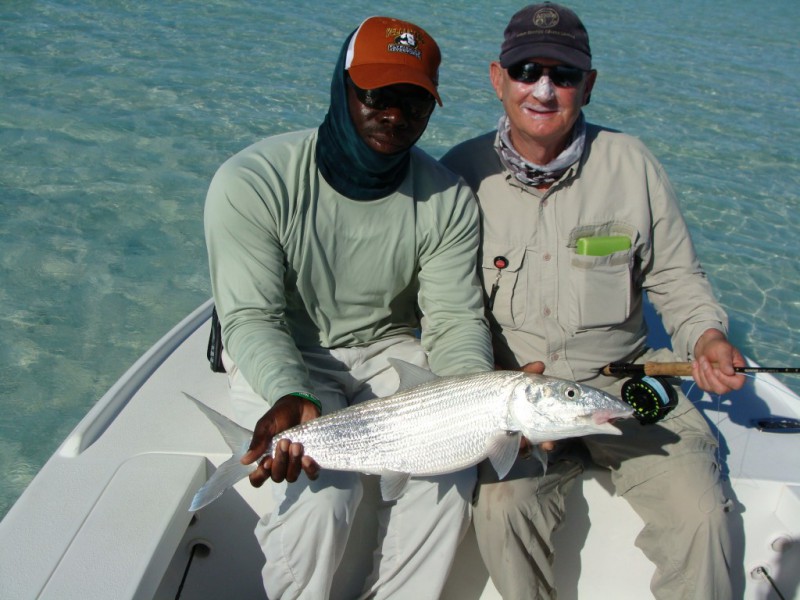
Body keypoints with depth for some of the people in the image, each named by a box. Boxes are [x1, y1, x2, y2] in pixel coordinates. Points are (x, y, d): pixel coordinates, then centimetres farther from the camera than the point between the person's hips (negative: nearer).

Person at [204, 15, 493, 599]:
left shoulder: (449, 200, -10)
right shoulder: (253, 181, -19)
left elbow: (455, 320, -11)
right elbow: (252, 317, -21)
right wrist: (291, 397, -40)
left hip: (387, 347, 3)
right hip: (278, 356, -3)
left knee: (453, 466, -19)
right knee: (323, 491, -25)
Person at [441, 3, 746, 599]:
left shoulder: (631, 163, 1)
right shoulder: (462, 172, -1)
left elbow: (677, 278, 10)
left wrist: (707, 336, -10)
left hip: (626, 377, 1)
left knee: (699, 511, -18)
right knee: (502, 504, -25)